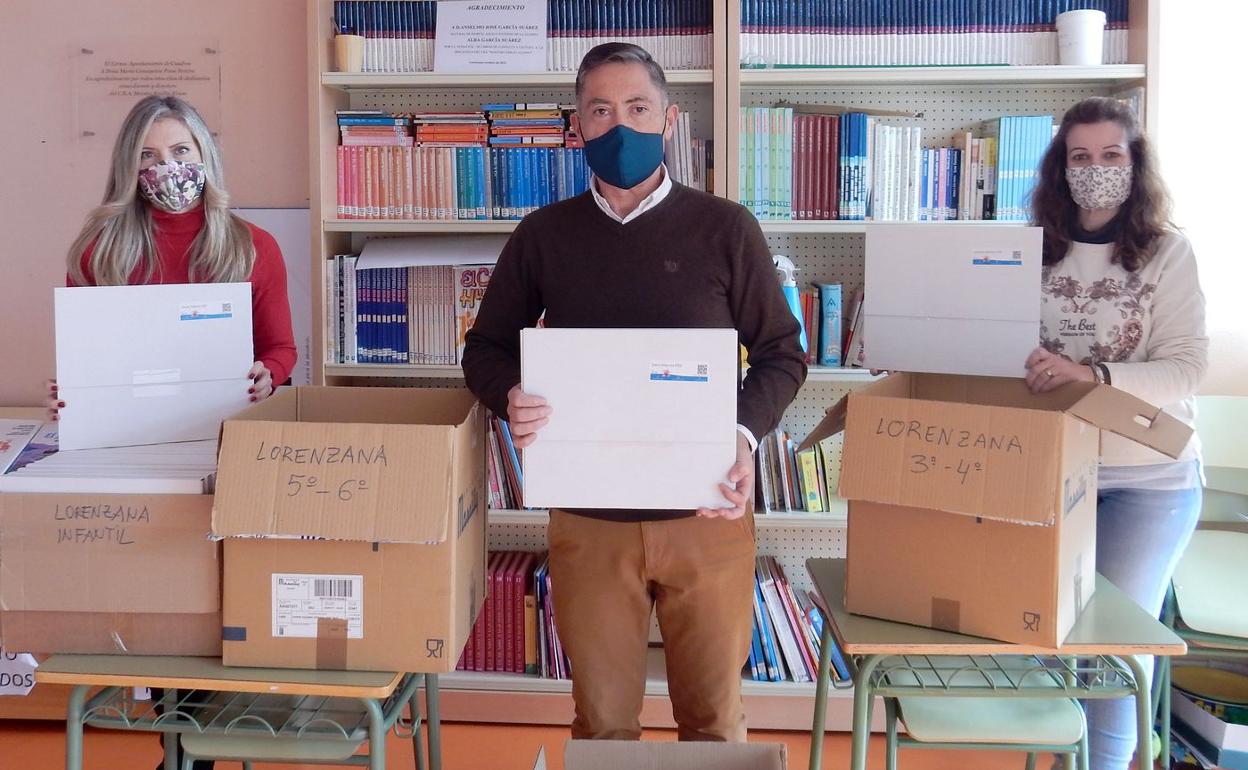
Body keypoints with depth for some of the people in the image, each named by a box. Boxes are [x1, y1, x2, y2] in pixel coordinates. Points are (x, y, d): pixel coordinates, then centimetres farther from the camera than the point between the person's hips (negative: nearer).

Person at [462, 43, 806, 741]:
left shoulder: (724, 228, 0)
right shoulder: (544, 234, 5)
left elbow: (782, 353, 4)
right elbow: (488, 347, 12)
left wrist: (746, 434, -14)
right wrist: (510, 397, -11)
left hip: (707, 510, -1)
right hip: (587, 516, 1)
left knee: (713, 716, 11)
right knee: (603, 722, 11)